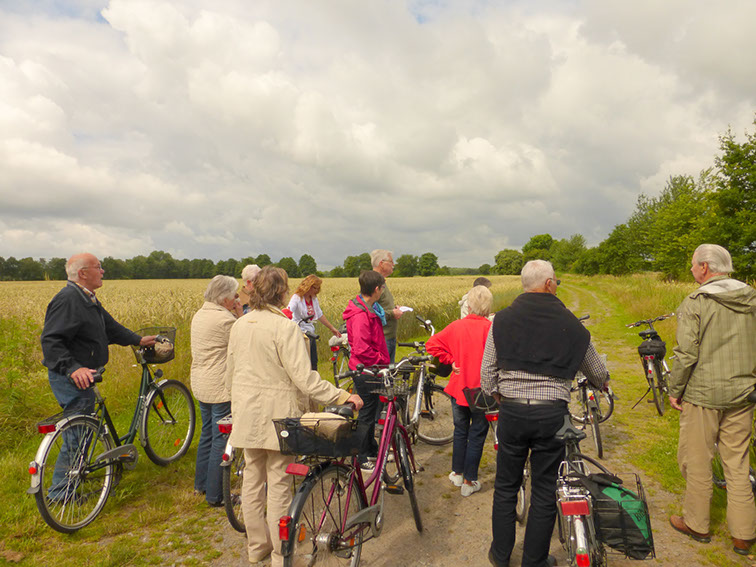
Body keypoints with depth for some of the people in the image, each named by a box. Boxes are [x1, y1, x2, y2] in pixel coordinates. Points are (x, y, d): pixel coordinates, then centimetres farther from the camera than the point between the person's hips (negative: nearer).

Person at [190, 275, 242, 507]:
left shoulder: (199, 315, 8)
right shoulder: (225, 319, -21)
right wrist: (240, 316, -8)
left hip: (201, 385, 10)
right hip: (220, 388, -10)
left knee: (207, 434, 22)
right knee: (221, 440, 1)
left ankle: (201, 484, 36)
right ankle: (215, 495, 10)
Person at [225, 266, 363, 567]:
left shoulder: (239, 325, 4)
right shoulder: (285, 327, -19)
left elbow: (231, 374, 13)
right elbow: (304, 378, -23)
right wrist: (343, 396, -20)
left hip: (247, 414, 7)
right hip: (278, 415, -7)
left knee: (252, 479, 18)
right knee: (279, 485, 5)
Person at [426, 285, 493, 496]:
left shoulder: (457, 326, -4)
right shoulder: (490, 328, -15)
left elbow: (432, 345, -6)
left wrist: (451, 361, -2)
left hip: (458, 388, 4)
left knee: (460, 431, 21)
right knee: (477, 434, 11)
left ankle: (457, 473, 34)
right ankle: (469, 481, 19)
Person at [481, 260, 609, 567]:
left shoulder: (502, 320, -1)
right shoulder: (571, 325, 0)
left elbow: (487, 372, -1)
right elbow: (598, 374, 14)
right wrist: (600, 382, 36)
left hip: (511, 413, 1)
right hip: (552, 415, -1)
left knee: (506, 487, 17)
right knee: (545, 493, 14)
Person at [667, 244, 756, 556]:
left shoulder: (695, 304, -13)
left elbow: (686, 354, -16)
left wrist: (674, 390, -5)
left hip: (703, 394, -5)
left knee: (696, 461, 9)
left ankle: (697, 524, 23)